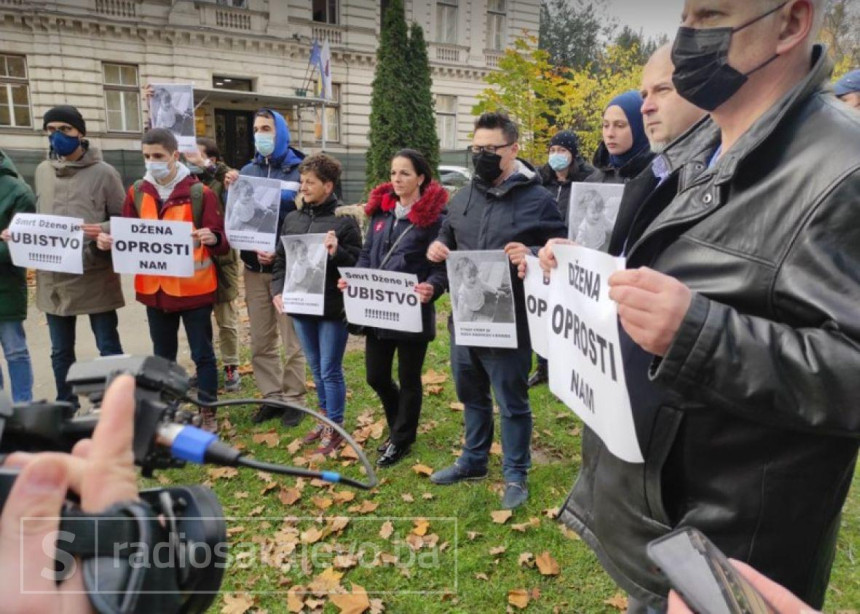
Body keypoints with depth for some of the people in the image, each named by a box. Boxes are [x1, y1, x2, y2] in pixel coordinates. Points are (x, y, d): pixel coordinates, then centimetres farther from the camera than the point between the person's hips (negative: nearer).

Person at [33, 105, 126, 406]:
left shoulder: (103, 172, -6)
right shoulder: (42, 171, 10)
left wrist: (104, 231, -24)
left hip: (95, 276, -5)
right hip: (53, 277, 5)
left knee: (109, 347, 5)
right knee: (61, 352, 16)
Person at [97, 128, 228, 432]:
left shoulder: (200, 192, -8)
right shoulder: (137, 192, 6)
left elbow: (220, 241, -10)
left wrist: (212, 238, -33)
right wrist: (109, 240, -12)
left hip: (194, 288, -4)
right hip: (154, 287, 5)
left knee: (202, 353, 6)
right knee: (162, 355, 17)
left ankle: (208, 414, 19)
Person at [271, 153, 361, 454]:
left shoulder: (344, 220, -9)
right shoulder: (292, 218, 9)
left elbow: (359, 263, -10)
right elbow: (281, 259, 14)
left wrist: (337, 253, -27)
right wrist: (277, 291, 2)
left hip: (332, 309, -6)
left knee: (330, 371, 3)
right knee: (316, 369, 18)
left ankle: (334, 428, 19)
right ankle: (325, 419, 35)